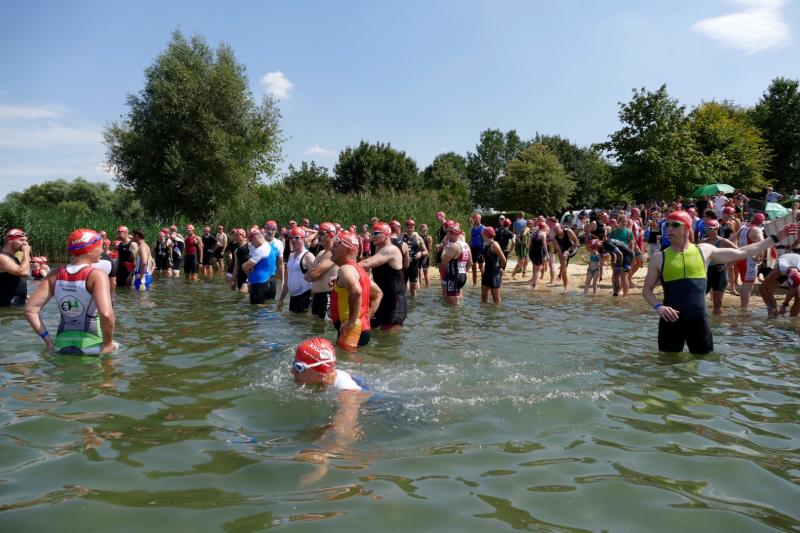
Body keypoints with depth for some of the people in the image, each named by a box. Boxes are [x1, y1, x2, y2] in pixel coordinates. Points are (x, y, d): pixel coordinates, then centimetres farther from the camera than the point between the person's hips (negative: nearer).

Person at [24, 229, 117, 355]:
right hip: (90, 345, -6)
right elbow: (106, 314, -29)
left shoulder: (55, 275, 3)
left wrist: (48, 340, 5)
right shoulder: (97, 275, -14)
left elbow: (30, 310, 1)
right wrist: (108, 343, -15)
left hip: (62, 344, 6)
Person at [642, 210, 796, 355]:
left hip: (698, 319, 1)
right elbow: (647, 290, 4)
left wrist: (776, 238, 13)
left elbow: (742, 252, 11)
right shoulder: (660, 258, 0)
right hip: (671, 319, -1)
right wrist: (658, 306, -15)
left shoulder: (704, 250, 4)